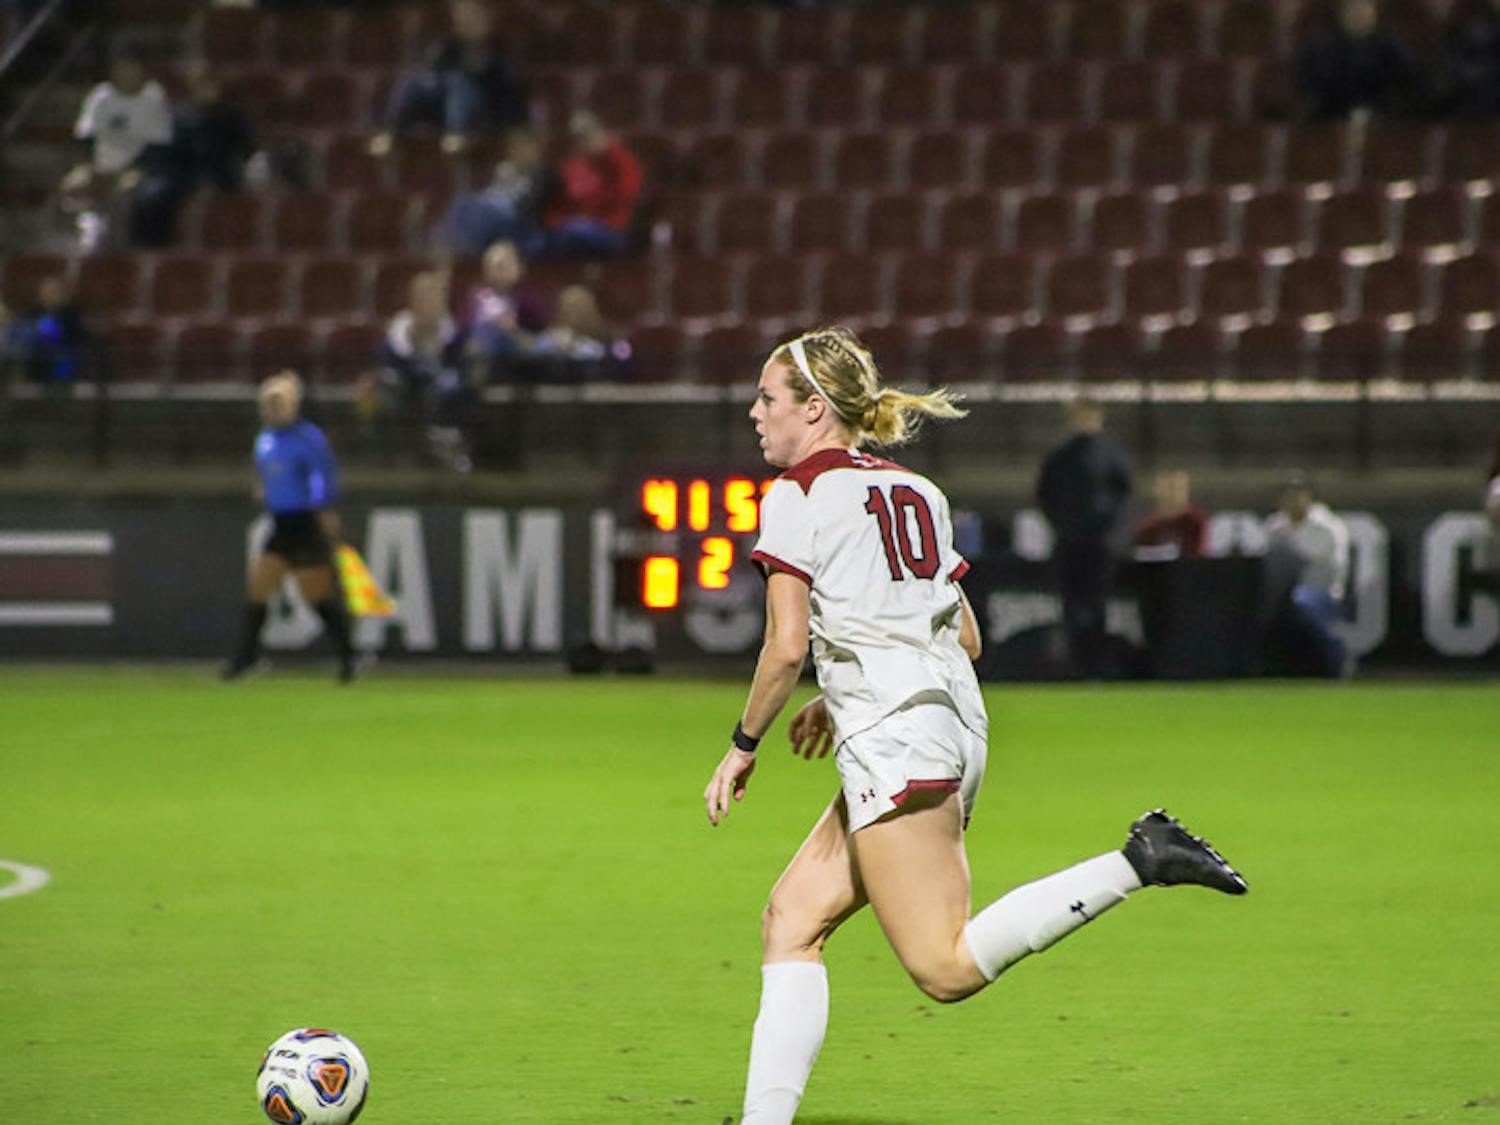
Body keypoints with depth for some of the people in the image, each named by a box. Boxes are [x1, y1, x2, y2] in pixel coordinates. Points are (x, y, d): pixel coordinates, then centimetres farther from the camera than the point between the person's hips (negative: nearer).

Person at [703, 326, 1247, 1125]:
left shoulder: (798, 493, -3)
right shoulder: (915, 491, 19)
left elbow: (786, 646, -10)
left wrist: (743, 745, 3)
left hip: (891, 738, -9)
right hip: (956, 722, 9)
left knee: (947, 968, -13)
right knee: (790, 920, 12)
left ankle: (1137, 865, -23)